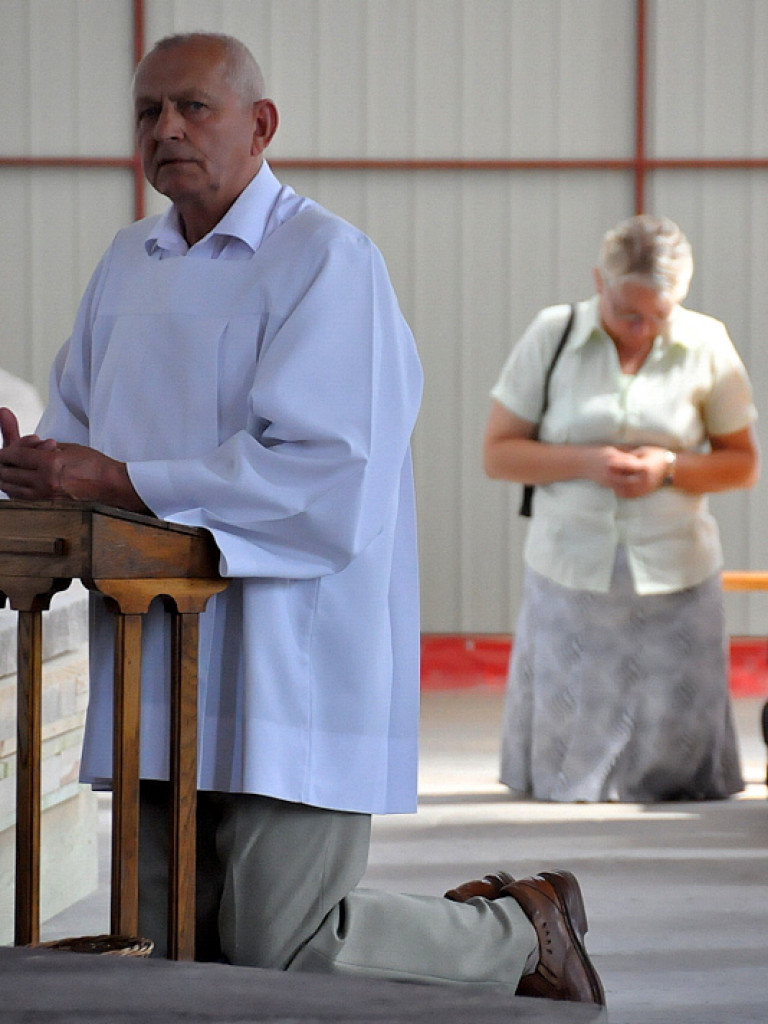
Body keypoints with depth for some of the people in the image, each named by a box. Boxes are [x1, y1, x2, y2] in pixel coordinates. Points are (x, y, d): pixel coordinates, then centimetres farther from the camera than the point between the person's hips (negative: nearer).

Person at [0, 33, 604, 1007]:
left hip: (289, 673, -8)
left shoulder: (328, 260, -10)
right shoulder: (129, 262, 16)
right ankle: (455, 927, 30)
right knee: (162, 956, 10)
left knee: (284, 960, -9)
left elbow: (322, 470, -21)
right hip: (160, 677, 8)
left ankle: (525, 933, 18)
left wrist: (118, 481, -22)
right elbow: (78, 424, 19)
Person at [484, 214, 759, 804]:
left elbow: (742, 464, 7)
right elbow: (498, 453, 0)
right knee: (564, 774, 6)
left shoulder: (707, 346, 0)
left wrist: (670, 468, -12)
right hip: (570, 573, 0)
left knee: (673, 772, 3)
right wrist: (585, 462, -16)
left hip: (675, 576, 0)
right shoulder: (552, 336, -2)